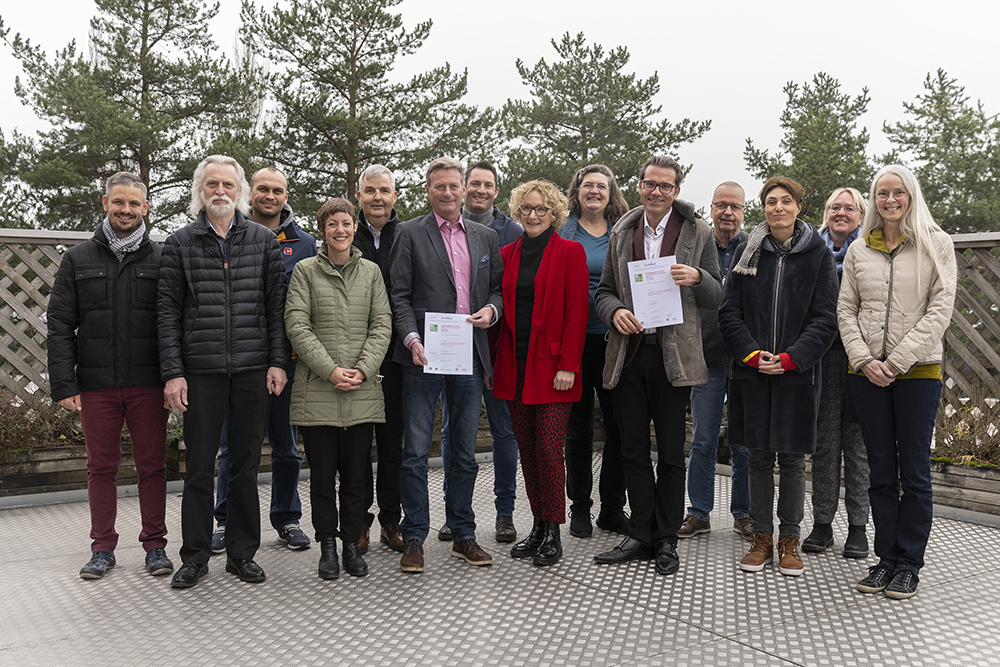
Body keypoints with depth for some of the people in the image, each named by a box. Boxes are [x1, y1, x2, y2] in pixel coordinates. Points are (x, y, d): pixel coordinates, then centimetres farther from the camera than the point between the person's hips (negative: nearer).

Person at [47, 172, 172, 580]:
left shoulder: (161, 259, 6)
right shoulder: (78, 259, 8)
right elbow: (59, 326, 4)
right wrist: (63, 384, -4)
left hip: (148, 384, -1)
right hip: (96, 385, 1)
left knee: (152, 466, 5)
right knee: (101, 467, 8)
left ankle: (155, 545, 16)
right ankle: (103, 548, 20)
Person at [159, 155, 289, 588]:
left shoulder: (264, 240, 8)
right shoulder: (179, 243, 6)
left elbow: (276, 306, 6)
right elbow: (168, 311, 2)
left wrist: (278, 361, -3)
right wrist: (173, 372, -6)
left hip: (254, 371, 1)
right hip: (201, 371, -1)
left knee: (246, 466, 8)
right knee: (199, 467, 5)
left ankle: (242, 553, 20)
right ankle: (195, 556, 18)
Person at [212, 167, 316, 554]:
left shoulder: (304, 243, 8)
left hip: (287, 358, 1)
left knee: (286, 444, 9)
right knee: (233, 445, 6)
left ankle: (287, 519, 22)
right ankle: (226, 522, 19)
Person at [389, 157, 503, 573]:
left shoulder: (485, 237, 14)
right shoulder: (410, 234, 2)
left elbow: (498, 287, 18)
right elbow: (400, 295, -3)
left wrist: (492, 309, -5)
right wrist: (412, 339, -16)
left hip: (469, 355, 4)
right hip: (424, 355, -4)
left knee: (465, 452, 11)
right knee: (416, 452, -2)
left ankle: (463, 535, 22)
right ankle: (414, 539, 9)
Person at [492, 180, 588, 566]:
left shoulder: (570, 252, -1)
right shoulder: (507, 254, 13)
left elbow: (576, 312, -6)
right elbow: (502, 309, 14)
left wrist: (568, 365, -13)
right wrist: (494, 361, 8)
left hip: (551, 368, -5)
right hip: (515, 368, 5)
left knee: (549, 450, -7)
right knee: (527, 450, 9)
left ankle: (553, 534, 5)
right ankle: (538, 527, 20)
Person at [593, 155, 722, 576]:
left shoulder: (698, 233, 4)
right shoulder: (621, 233, 13)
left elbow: (716, 297, 5)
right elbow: (604, 290, 15)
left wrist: (697, 278, -17)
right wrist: (615, 312, -8)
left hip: (673, 355, -3)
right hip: (628, 355, 3)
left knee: (671, 453, 3)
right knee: (633, 450, 7)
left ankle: (666, 540, 15)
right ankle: (640, 536, 18)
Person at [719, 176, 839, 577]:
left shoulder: (818, 255, 2)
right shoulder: (748, 253, 7)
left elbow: (825, 319, -3)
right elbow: (729, 313, 4)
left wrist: (790, 358, -14)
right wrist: (752, 354, -10)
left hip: (797, 374, -1)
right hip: (751, 373, 2)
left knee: (792, 458, 3)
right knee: (758, 456, 7)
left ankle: (789, 540, 15)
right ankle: (762, 537, 16)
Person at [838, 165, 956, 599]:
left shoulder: (936, 245, 2)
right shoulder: (859, 250, 10)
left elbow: (940, 309, -5)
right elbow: (846, 310, 8)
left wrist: (898, 360, -12)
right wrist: (863, 359, -6)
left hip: (918, 372, -3)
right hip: (867, 373, 3)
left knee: (914, 472, 3)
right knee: (881, 472, 8)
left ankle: (909, 564, 12)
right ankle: (886, 559, 17)